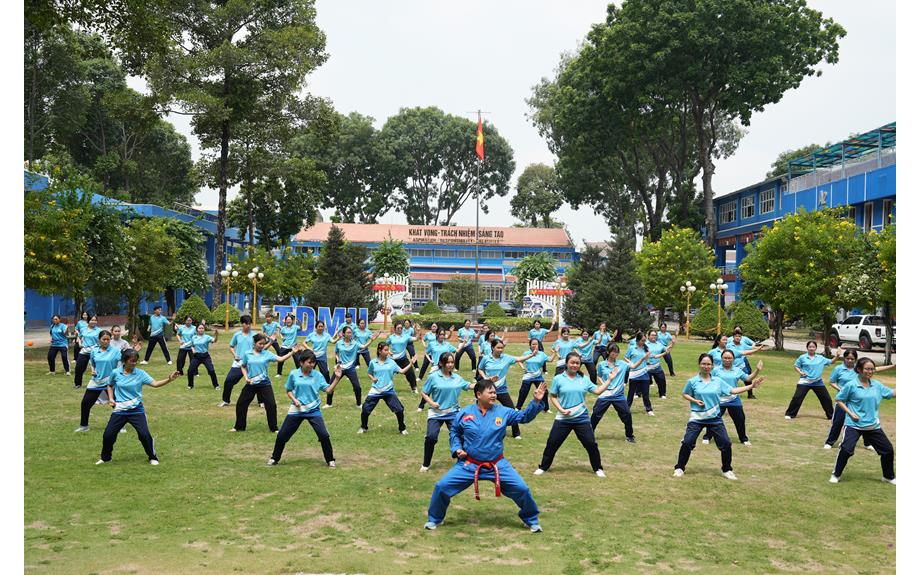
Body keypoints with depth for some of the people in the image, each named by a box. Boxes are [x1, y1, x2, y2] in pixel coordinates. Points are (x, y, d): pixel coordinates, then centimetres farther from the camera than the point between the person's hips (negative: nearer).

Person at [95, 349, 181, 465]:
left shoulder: (140, 373, -6)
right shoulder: (116, 373, -2)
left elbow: (154, 383, -15)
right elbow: (110, 386, 17)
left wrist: (169, 379, -30)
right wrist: (111, 399, 1)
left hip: (136, 410, -1)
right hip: (120, 410, 1)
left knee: (144, 434, -10)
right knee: (108, 435, 1)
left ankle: (153, 457, 11)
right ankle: (105, 458, 28)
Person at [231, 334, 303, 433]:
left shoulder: (267, 354, -4)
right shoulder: (247, 354, -1)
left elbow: (280, 359, -13)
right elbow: (243, 367, 12)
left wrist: (292, 352, -25)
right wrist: (246, 378, -3)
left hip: (264, 384, -1)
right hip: (251, 384, 2)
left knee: (271, 405, -5)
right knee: (241, 403, 6)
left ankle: (274, 428, 10)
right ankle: (239, 426, 26)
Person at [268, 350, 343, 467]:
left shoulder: (318, 375, -4)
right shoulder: (293, 374, -3)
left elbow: (328, 390, -7)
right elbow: (288, 390, 9)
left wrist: (337, 378, -18)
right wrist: (294, 399, -9)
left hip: (313, 410, -1)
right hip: (296, 410, 1)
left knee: (324, 435, -10)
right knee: (282, 435, 5)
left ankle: (330, 460, 10)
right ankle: (274, 458, 28)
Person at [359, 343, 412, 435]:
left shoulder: (391, 362, -1)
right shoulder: (373, 362, 0)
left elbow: (402, 371, -8)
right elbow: (369, 373, 14)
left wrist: (410, 364, -19)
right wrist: (372, 378, -6)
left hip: (389, 391, 0)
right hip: (375, 391, 0)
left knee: (399, 410, -6)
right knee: (365, 410, 0)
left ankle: (402, 429, 16)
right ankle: (363, 427, 27)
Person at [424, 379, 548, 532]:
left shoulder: (503, 412, -4)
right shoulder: (464, 413, -5)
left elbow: (524, 416, -2)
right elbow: (454, 432, 10)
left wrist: (536, 401, -16)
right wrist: (456, 449, -5)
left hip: (497, 465, 1)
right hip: (468, 464, 0)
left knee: (521, 489, -5)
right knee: (442, 487, -6)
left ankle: (531, 520, 24)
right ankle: (435, 519, 21)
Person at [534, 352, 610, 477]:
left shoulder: (584, 379, 3)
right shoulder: (558, 379, -3)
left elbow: (598, 391, 1)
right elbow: (552, 397, 1)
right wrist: (561, 409, -11)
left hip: (581, 419, 1)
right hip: (563, 419, -1)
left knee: (591, 444, 2)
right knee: (552, 443, 3)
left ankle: (598, 469, 22)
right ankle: (543, 467, 21)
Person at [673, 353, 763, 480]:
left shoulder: (718, 381, 2)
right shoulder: (692, 381, -4)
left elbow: (733, 391, 1)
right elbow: (685, 394, 7)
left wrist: (751, 385, -5)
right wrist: (695, 401, -12)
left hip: (715, 418, 2)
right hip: (697, 418, -2)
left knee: (726, 444, 0)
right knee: (687, 442, -8)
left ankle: (727, 470, 21)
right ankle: (680, 468, 10)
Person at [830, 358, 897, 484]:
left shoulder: (877, 385, 4)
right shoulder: (851, 386, -10)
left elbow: (891, 393, 13)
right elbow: (839, 400, -3)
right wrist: (850, 413, -12)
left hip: (873, 425, 5)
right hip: (854, 425, -5)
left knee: (888, 450, 11)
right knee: (846, 449, -17)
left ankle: (888, 476, 34)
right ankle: (836, 474, 3)